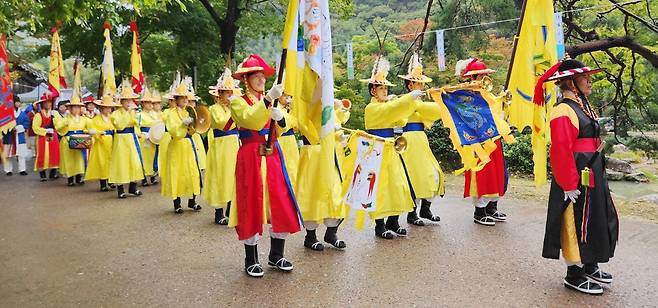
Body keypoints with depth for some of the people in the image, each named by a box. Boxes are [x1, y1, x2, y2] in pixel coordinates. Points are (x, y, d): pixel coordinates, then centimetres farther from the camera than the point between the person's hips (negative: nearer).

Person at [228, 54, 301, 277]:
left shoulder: (268, 100, 16)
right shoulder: (238, 102, -1)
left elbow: (279, 131, 13)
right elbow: (252, 121, -22)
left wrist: (280, 118, -7)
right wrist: (269, 99, -29)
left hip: (272, 156, 5)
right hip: (250, 158, -5)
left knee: (281, 204, 3)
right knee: (252, 206, 0)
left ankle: (276, 256, 19)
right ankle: (251, 260, 14)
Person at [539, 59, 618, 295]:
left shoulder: (582, 106, 13)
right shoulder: (564, 111, -19)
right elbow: (561, 152, -24)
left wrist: (599, 174, 21)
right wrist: (569, 185, -23)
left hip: (593, 176, 10)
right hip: (577, 180, -10)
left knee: (598, 221, 20)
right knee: (576, 225, 1)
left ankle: (590, 266, 36)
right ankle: (574, 275, 15)